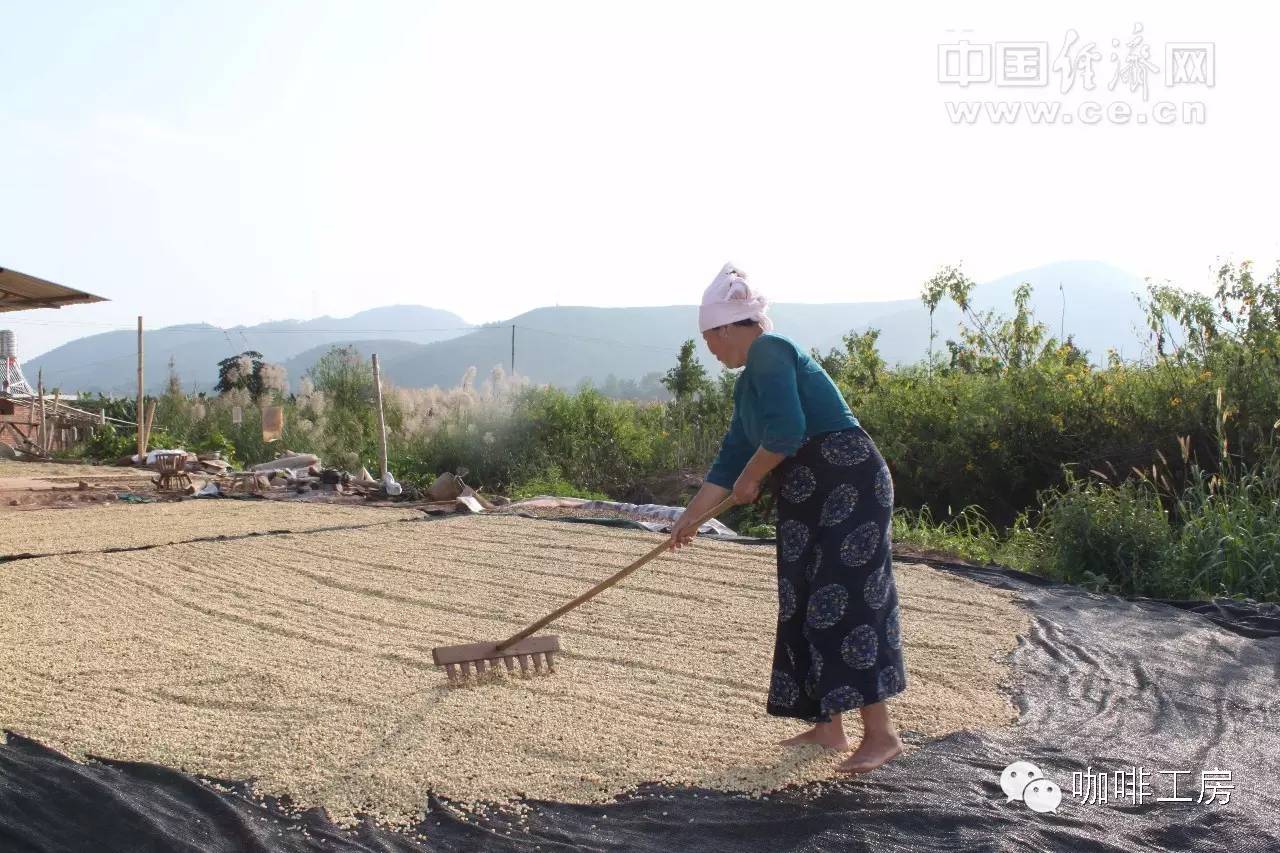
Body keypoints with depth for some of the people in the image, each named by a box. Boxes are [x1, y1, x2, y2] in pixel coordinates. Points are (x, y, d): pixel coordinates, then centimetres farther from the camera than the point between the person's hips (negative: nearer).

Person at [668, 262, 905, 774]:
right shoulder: (748, 384, 18)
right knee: (806, 607, 11)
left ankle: (881, 734, -5)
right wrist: (690, 517, 24)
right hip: (806, 500, 10)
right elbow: (731, 457, 22)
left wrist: (750, 479, -8)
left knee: (846, 600, -11)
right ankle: (828, 727, 19)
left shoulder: (768, 351, -12)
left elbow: (786, 431, -25)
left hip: (849, 484, -10)